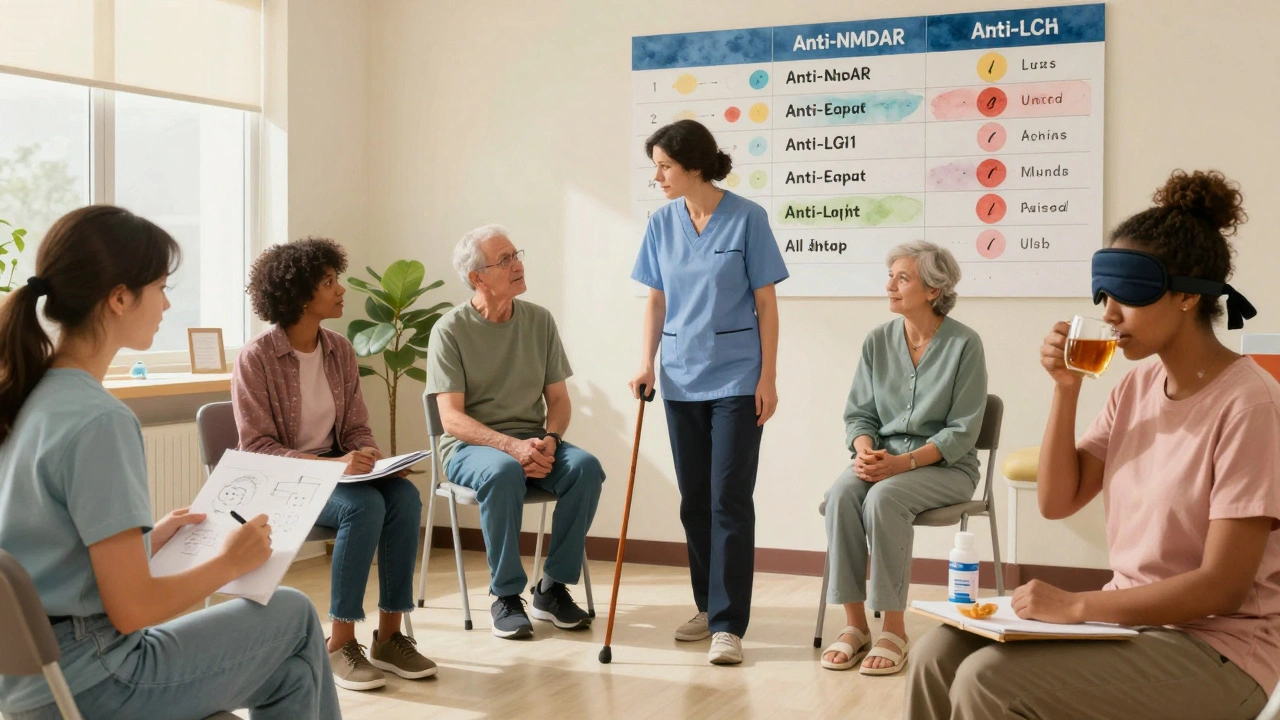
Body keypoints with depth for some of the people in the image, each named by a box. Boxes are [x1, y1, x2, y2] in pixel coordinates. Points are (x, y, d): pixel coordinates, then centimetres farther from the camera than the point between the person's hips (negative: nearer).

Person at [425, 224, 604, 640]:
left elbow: (558, 400, 8)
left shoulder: (539, 321, 6)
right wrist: (512, 446, -26)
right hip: (470, 446, -4)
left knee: (586, 466, -26)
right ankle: (506, 596, -21)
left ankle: (553, 587, -12)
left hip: (533, 441, 4)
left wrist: (548, 441, -14)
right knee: (503, 471, -38)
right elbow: (452, 418, -12)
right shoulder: (451, 330, -6)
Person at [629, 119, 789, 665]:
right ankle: (708, 606, 25)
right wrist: (646, 364, -2)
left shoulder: (747, 219, -9)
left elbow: (766, 303, -6)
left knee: (730, 499, -6)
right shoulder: (662, 224, 4)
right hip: (682, 379, 5)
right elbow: (656, 301, 9)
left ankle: (728, 625, -2)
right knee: (694, 500, 11)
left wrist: (768, 378, -8)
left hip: (736, 378, -5)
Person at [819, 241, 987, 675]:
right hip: (884, 457, 4)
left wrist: (904, 462, -21)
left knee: (883, 497, -34)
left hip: (945, 465, -4)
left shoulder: (964, 344, -7)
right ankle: (855, 624, -21)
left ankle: (894, 630, -23)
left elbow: (962, 430, -10)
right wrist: (866, 452, -13)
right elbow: (859, 413, 9)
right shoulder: (878, 341, 6)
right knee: (841, 494, -28)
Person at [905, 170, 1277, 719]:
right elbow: (1057, 502, 6)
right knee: (939, 656, -9)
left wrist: (1075, 605, -21)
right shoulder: (1137, 386, 7)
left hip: (1217, 646, -7)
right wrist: (1066, 389, -5)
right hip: (1131, 617, 7)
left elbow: (1222, 587, -20)